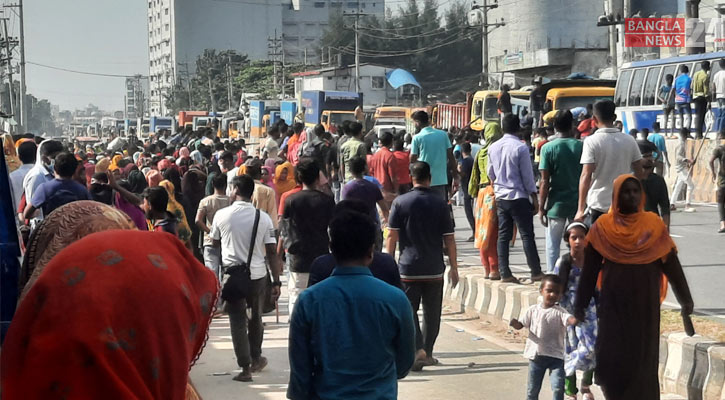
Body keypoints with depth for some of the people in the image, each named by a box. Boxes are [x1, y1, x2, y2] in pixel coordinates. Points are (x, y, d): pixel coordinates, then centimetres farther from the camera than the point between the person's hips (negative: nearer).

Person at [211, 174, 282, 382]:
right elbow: (272, 252, -5)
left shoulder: (222, 215, -6)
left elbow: (215, 243, 10)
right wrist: (276, 281, 1)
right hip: (258, 275, 2)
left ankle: (245, 367, 3)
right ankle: (255, 359, 34)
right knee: (256, 318, 20)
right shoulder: (263, 217, -5)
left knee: (238, 321, 5)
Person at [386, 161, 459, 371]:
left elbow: (392, 236, -4)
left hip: (408, 268, -1)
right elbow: (449, 239, 1)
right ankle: (427, 353, 20)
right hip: (434, 269, 1)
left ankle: (418, 348, -13)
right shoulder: (440, 203, -1)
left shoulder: (400, 202, -4)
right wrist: (454, 267, 9)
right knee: (432, 313, 14)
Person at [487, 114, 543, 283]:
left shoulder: (493, 148, 5)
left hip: (500, 197, 5)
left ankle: (505, 273, 5)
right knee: (527, 235, 0)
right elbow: (527, 175, -10)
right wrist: (534, 198, -3)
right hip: (519, 197, -5)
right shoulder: (521, 148, -13)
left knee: (503, 235, 6)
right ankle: (536, 272, 4)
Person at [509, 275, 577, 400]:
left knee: (558, 387, -13)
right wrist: (514, 323, -21)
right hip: (536, 354, 2)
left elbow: (571, 320, -24)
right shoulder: (533, 310, 2)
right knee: (532, 389, 13)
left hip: (555, 356, -2)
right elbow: (521, 325, 3)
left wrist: (578, 318, -48)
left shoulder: (559, 312, -7)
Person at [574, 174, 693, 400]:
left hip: (645, 305, 0)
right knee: (612, 356, -1)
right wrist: (580, 305, 2)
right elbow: (590, 270, 2)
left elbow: (672, 264, 2)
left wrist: (685, 298, 0)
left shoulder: (654, 225, 2)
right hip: (613, 304, 0)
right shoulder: (602, 227, 0)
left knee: (643, 357, 3)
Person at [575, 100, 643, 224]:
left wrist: (581, 209, -15)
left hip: (599, 205, -3)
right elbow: (639, 172, 7)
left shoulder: (591, 142, -10)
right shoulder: (630, 141, 4)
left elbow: (586, 175, -16)